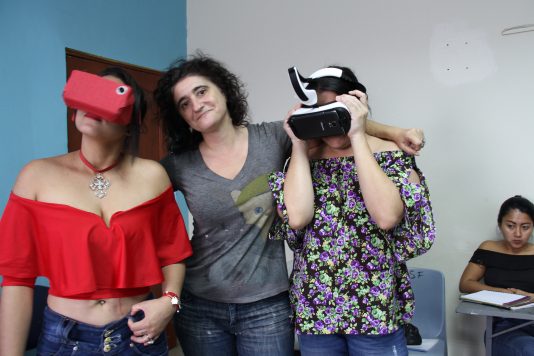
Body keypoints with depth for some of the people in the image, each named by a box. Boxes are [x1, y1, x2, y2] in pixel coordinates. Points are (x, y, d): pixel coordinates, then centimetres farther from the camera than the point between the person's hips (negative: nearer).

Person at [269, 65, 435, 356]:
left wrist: (357, 137, -18)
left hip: (376, 306, -2)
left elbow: (387, 216, -22)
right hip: (314, 305, 2)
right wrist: (299, 146, -9)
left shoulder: (391, 154, -4)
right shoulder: (305, 159, 2)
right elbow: (296, 218, -15)